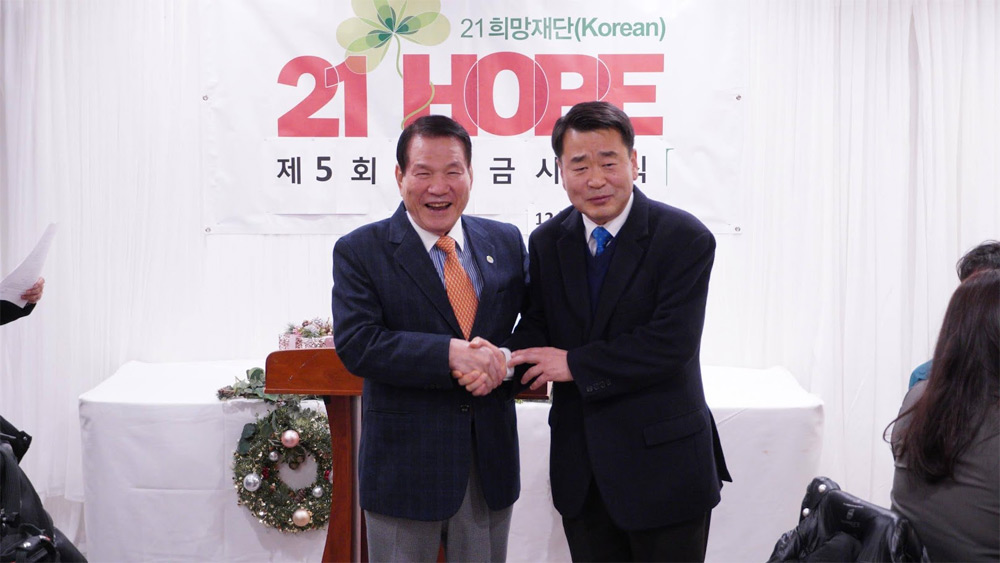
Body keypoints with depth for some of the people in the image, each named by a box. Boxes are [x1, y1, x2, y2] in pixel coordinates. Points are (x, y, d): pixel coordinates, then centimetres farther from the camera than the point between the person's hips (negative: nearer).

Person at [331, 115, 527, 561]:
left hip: (493, 458, 4)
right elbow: (356, 344, -16)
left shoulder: (506, 242, 6)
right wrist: (449, 354, -26)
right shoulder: (360, 251, -6)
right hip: (405, 464, -3)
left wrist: (502, 360, -16)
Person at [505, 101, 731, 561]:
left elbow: (671, 344, -21)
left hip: (662, 467, -4)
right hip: (581, 467, 5)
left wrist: (575, 364, -19)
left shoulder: (685, 239, -13)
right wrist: (501, 361, -19)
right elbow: (537, 328, 3)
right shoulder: (547, 242, 4)